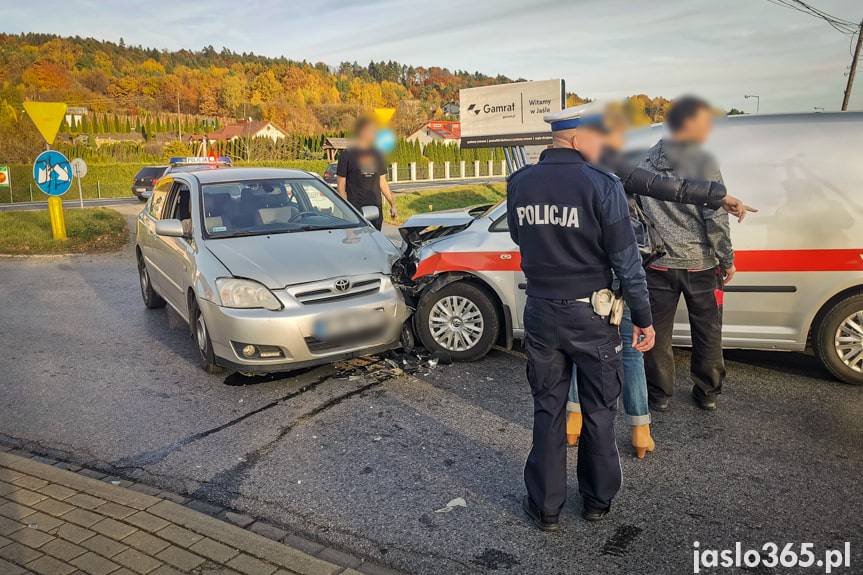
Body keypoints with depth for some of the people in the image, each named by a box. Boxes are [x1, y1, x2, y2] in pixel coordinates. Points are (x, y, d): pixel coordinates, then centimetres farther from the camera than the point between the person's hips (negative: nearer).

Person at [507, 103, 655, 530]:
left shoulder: (519, 183, -2)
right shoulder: (601, 186, -14)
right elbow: (626, 260, -11)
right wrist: (643, 317, -2)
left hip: (541, 312, 3)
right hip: (591, 316, -3)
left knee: (548, 410, 15)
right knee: (598, 411, 15)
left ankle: (545, 507, 23)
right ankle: (597, 500, 32)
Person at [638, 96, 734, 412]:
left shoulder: (646, 162, 2)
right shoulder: (703, 162, -11)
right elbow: (715, 216, -12)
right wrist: (727, 259, -3)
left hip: (658, 264, 3)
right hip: (700, 264, -2)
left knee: (657, 331, 12)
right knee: (707, 332, 14)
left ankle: (659, 395, 20)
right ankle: (707, 393, 26)